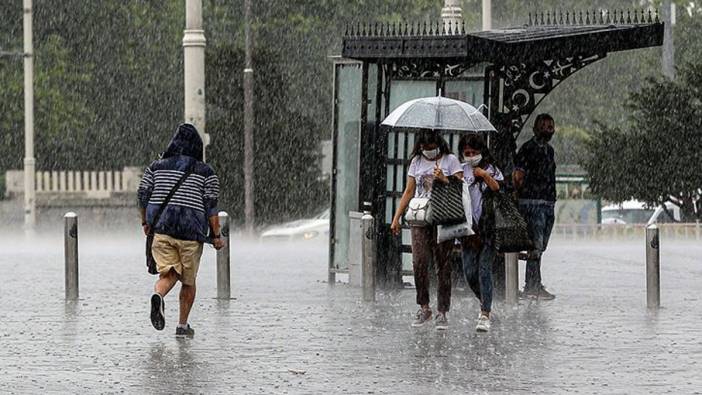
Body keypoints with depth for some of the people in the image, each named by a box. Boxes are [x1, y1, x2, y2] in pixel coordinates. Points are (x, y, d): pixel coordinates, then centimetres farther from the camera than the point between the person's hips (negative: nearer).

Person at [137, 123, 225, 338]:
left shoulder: (156, 167, 9)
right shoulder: (206, 172, 2)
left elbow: (143, 194, 5)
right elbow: (211, 205, -4)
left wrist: (145, 222, 18)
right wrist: (216, 236, 0)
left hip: (161, 229, 2)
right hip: (191, 231, -1)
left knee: (168, 274, 0)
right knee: (188, 280, 13)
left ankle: (158, 296, -34)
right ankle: (182, 325, 15)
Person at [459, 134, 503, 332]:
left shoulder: (491, 170, 4)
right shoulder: (461, 172, 10)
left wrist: (486, 176, -14)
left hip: (489, 228, -3)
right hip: (469, 229, 3)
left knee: (484, 270, -10)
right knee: (470, 273, 0)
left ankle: (485, 315, -10)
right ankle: (485, 302, 27)